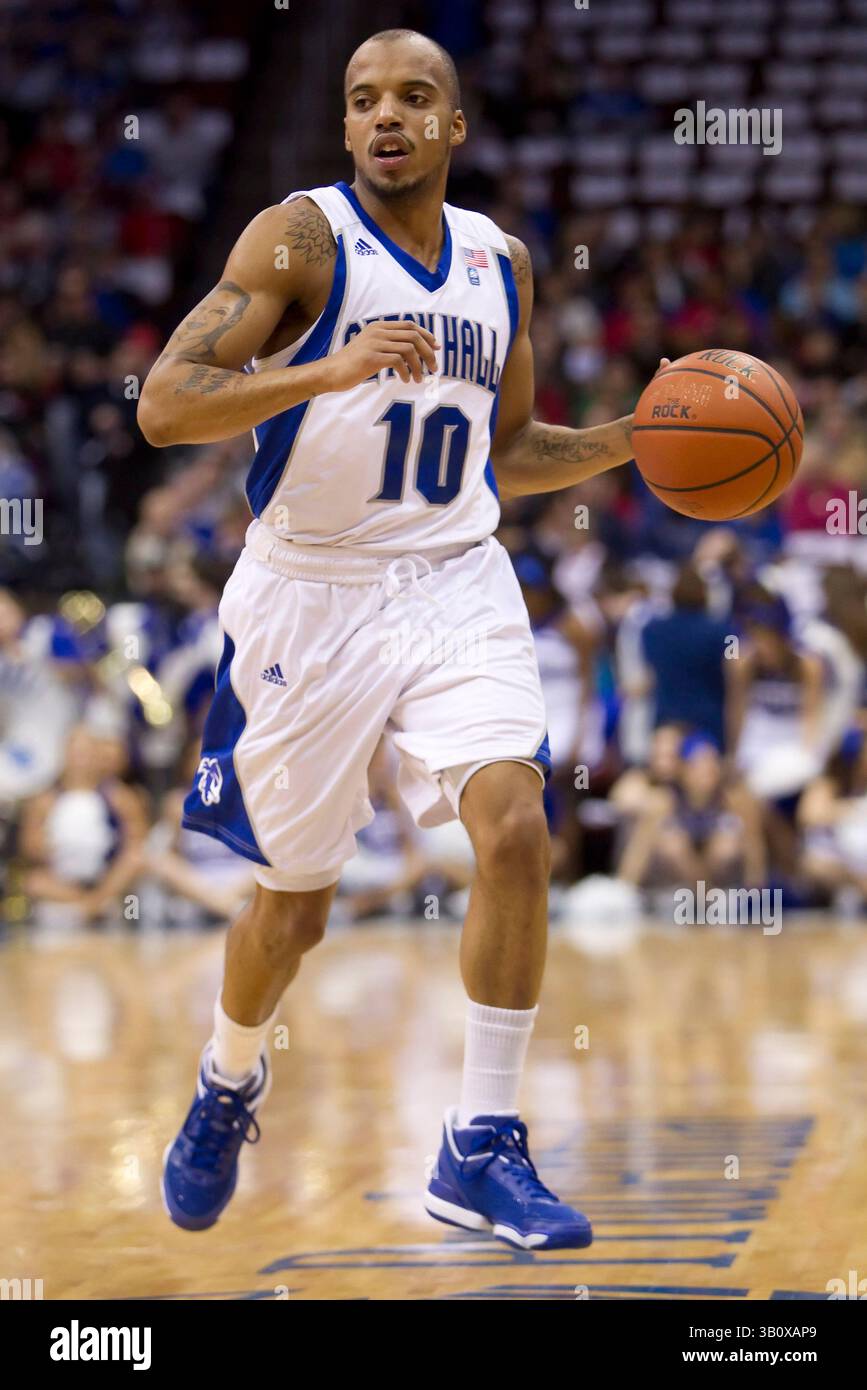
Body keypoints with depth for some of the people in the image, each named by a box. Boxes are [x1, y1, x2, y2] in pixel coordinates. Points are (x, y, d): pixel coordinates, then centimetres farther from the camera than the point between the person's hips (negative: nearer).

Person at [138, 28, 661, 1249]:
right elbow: (164, 406, -18)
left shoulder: (500, 263, 8)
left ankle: (481, 1148, -10)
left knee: (515, 827, -20)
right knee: (295, 903, 8)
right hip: (314, 596, -3)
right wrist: (329, 371, -31)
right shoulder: (300, 237, -9)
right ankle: (230, 1082, 41)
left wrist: (639, 438, 6)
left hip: (457, 587, 3)